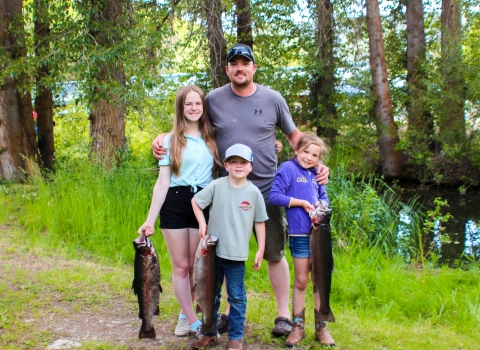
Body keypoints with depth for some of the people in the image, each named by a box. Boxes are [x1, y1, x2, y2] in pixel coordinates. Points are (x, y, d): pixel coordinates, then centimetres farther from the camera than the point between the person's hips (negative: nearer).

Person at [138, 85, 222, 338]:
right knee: (181, 266, 1)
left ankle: (185, 315, 24)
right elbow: (163, 182, -1)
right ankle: (194, 322, 9)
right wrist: (150, 219, -7)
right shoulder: (170, 140, 2)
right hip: (174, 205, -1)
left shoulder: (212, 138, 8)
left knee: (195, 266, 7)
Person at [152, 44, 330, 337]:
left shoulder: (273, 99, -1)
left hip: (267, 190, -1)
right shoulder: (214, 99, -1)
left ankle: (284, 315, 18)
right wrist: (163, 137, -7)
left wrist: (316, 163, -2)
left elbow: (294, 135, 9)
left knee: (275, 254, 6)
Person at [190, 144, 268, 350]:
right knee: (211, 295, 13)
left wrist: (261, 250, 1)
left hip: (237, 255, -1)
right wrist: (202, 223, -7)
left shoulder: (254, 192, -3)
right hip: (213, 250, 1)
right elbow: (195, 201, 6)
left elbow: (259, 222, 3)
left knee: (237, 297, 7)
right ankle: (210, 333, 26)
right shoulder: (217, 186, -4)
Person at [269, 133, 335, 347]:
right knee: (301, 282, 4)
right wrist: (301, 203, -17)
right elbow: (274, 196, -14)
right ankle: (298, 327, 16)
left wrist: (322, 205, -6)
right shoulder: (288, 168, -7)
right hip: (300, 233, -5)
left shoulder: (316, 174, 10)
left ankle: (321, 327, 19)